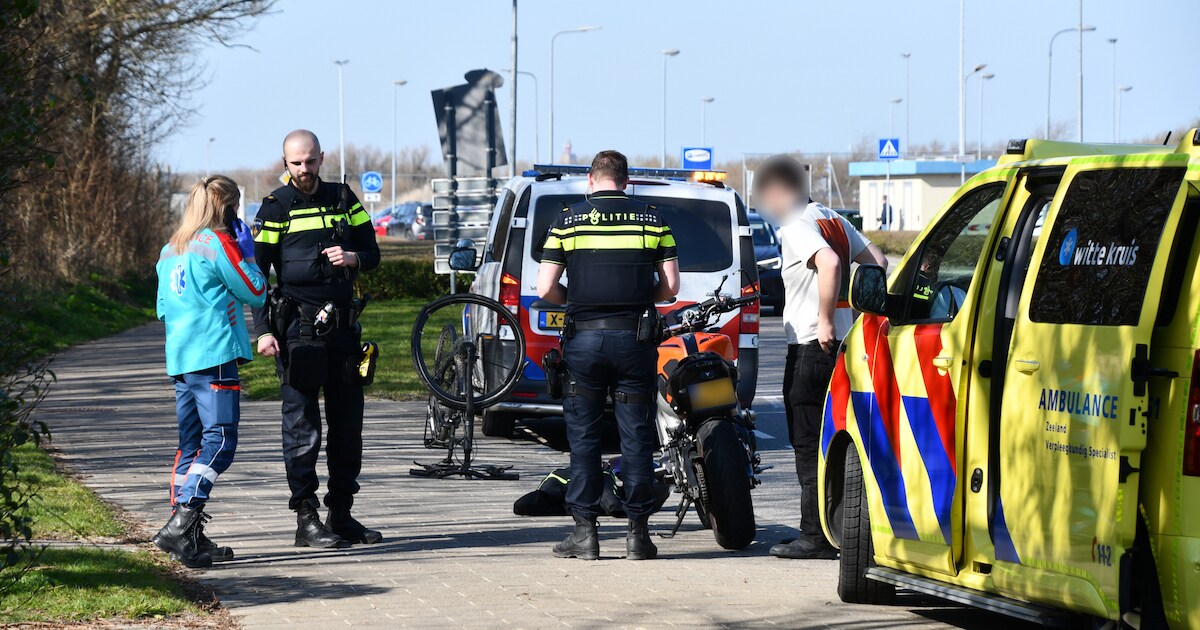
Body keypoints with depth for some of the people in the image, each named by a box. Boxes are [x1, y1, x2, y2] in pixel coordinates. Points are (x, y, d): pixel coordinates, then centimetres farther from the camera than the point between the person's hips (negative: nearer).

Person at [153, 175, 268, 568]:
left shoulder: (170, 251, 17)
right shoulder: (219, 243, -7)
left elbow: (163, 308, 24)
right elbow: (257, 293, -2)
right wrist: (247, 251, 9)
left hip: (180, 359, 8)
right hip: (215, 358, -8)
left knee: (191, 444, 11)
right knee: (220, 442, -11)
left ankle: (189, 536, 8)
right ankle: (180, 526, -24)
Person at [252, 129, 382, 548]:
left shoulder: (343, 200, 11)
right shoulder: (276, 208, -1)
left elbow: (372, 253, 16)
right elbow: (257, 271, -3)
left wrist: (353, 258, -9)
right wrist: (262, 330, -13)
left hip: (342, 324, 5)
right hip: (297, 324, -5)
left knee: (348, 422, 8)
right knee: (302, 424, -4)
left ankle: (341, 514, 17)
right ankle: (306, 519, -2)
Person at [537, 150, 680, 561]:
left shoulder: (569, 221, 2)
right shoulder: (652, 220, 4)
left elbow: (546, 288, -2)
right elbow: (670, 287, 2)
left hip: (584, 339, -1)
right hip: (634, 338, 1)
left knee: (583, 437, 5)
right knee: (636, 438, 4)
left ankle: (585, 531, 3)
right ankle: (638, 533, 4)